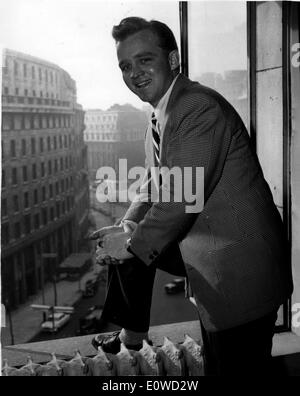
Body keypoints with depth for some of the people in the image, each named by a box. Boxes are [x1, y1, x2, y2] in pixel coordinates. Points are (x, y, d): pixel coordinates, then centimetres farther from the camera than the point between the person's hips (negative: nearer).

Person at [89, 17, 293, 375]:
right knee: (122, 244, 18)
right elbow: (153, 184, 15)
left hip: (240, 264, -9)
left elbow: (182, 196, -25)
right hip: (199, 246, 9)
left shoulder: (201, 108, -22)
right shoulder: (159, 116, 8)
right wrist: (128, 226, -1)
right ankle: (132, 333, 35)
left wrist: (133, 243, -13)